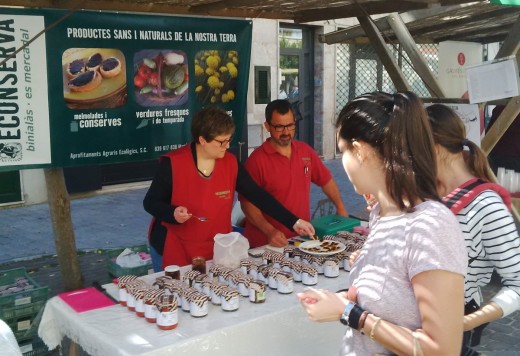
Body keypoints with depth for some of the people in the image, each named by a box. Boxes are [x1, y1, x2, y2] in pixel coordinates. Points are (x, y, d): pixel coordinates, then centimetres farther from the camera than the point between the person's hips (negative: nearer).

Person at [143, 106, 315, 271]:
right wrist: (173, 213, -29)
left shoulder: (230, 163, -5)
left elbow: (259, 196, -2)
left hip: (216, 252, 4)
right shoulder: (173, 163, -16)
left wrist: (294, 222, -7)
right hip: (173, 250, -3)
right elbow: (150, 202, -8)